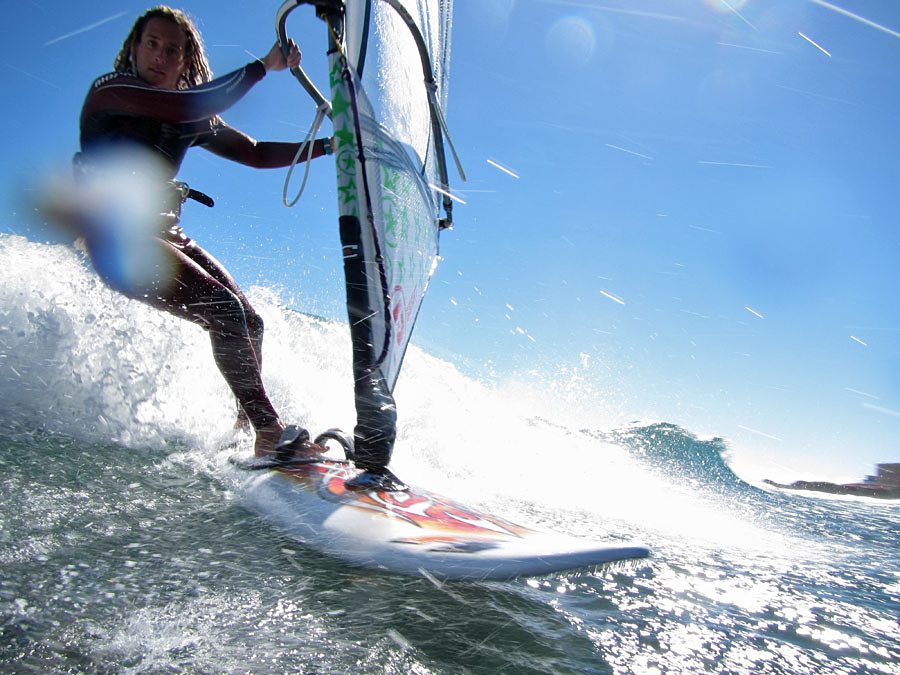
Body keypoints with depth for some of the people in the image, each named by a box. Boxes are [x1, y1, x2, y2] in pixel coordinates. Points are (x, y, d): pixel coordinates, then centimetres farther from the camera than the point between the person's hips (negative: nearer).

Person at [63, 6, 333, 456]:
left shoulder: (193, 119, 14)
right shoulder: (108, 91, -6)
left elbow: (256, 153, 15)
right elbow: (191, 106, -23)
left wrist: (329, 145, 6)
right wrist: (263, 66, -16)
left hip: (165, 236, 8)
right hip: (118, 240, -8)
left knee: (249, 322, -4)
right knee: (222, 309, -24)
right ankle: (271, 433, -20)